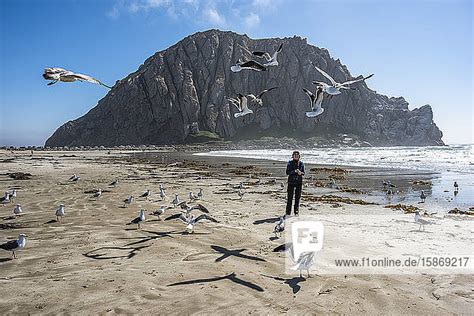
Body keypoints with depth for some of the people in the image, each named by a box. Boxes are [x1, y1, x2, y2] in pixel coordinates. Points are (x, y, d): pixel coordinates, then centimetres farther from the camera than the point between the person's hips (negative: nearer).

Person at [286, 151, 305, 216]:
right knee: (290, 197, -2)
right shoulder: (290, 163, 0)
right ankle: (288, 212, 5)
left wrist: (300, 173, -17)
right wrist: (295, 171, -20)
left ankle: (296, 211, 13)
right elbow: (287, 172, -7)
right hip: (291, 181, -2)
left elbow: (303, 173, 5)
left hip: (299, 182, 2)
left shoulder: (301, 163, 6)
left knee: (297, 197, 3)